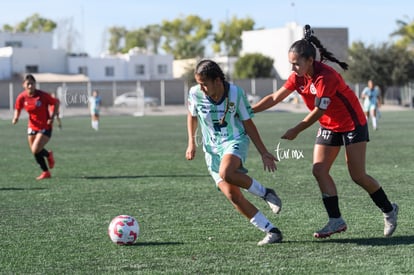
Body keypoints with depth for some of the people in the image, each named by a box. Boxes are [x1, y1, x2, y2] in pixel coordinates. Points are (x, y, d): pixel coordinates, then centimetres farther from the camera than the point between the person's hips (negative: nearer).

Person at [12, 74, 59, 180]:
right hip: (32, 127, 5)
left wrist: (52, 117, -16)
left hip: (45, 127, -5)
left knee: (35, 150, -16)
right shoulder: (21, 97, -8)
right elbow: (18, 109, 7)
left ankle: (48, 155, 18)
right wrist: (15, 118, -15)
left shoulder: (42, 95, -19)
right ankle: (46, 172, 27)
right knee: (34, 152, 8)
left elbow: (56, 103, -7)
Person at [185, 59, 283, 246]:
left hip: (235, 141, -3)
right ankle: (271, 231, -3)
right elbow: (192, 116, 13)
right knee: (232, 196, -11)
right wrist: (191, 143, 3)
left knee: (226, 173, -36)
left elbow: (248, 124, -3)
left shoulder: (235, 93, -14)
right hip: (212, 148, 3)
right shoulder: (195, 94, -9)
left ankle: (265, 193, -11)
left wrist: (263, 153, -1)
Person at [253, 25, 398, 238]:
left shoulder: (326, 77, -29)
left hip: (352, 124, -8)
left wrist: (296, 131, -14)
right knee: (319, 170, -6)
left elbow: (318, 111, -24)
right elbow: (275, 97, -4)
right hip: (328, 126, 8)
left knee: (358, 176, -6)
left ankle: (389, 210, 16)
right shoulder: (299, 76, -6)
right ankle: (336, 220, -2)